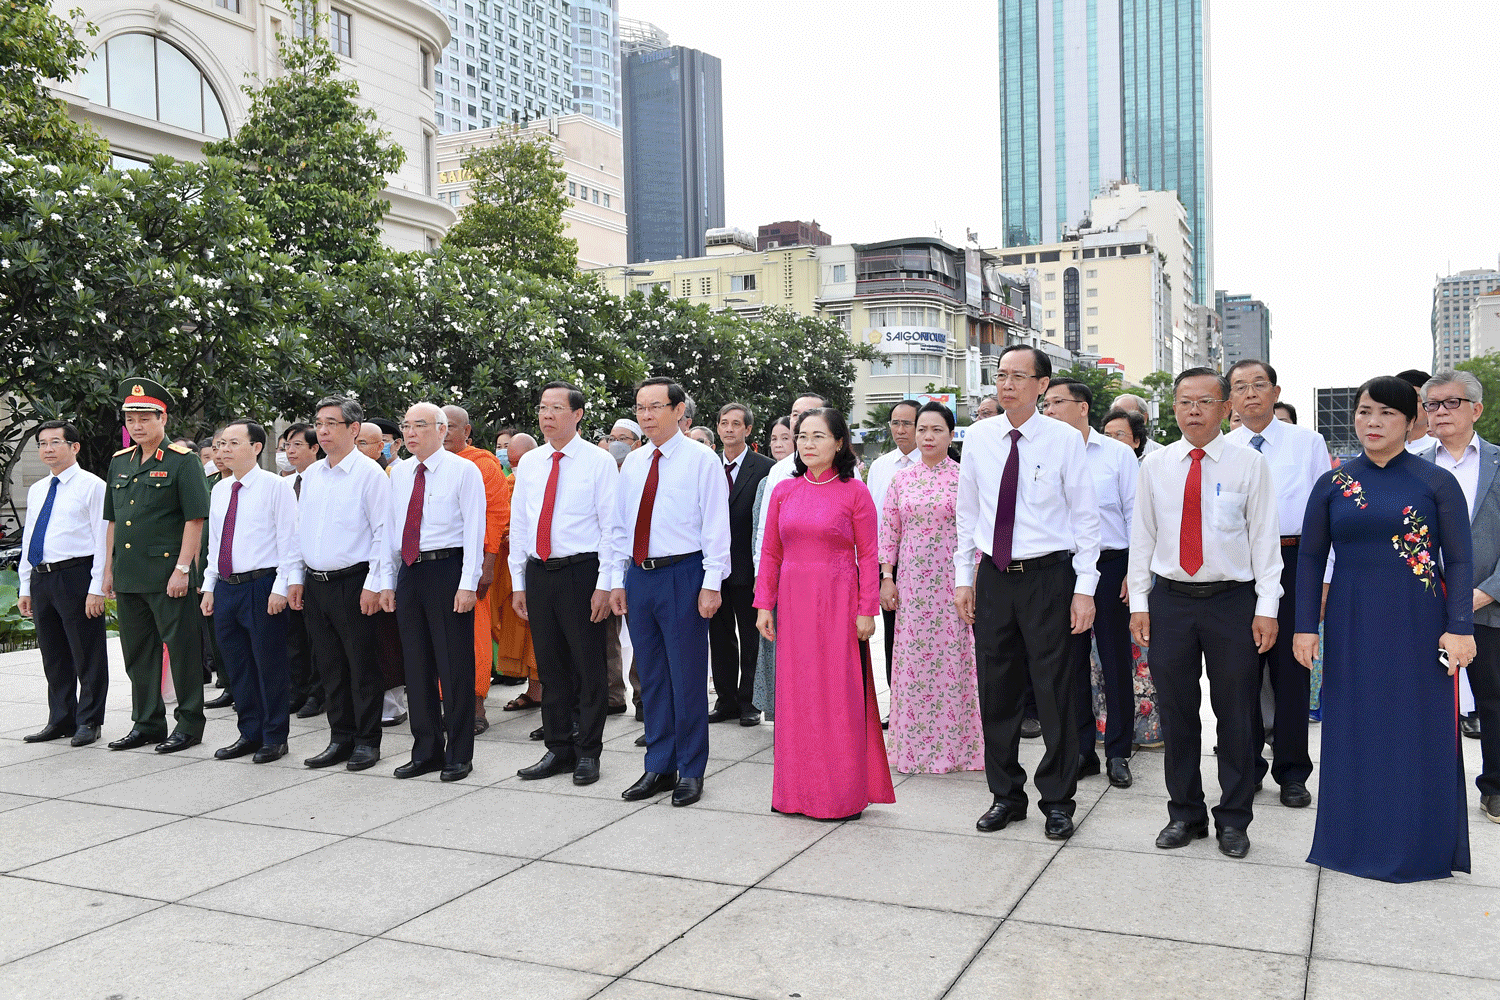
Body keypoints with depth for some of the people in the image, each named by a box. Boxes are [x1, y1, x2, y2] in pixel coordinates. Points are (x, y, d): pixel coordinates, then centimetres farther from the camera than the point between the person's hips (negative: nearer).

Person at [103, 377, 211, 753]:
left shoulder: (183, 462, -6)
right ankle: (146, 723, 25)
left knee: (182, 651, 0)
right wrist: (108, 569, 13)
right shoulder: (119, 463, 14)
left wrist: (182, 569, -16)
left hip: (167, 576, -7)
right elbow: (113, 521, 18)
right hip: (127, 577, 7)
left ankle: (188, 725, 10)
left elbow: (195, 519, -11)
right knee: (137, 653, 13)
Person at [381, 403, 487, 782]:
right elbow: (391, 527, 16)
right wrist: (387, 582, 12)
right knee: (416, 665, 11)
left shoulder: (463, 470, -4)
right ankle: (426, 751, 23)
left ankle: (459, 755, 10)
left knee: (455, 665, -1)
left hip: (447, 569, -6)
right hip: (410, 572, 6)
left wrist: (468, 583, -15)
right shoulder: (398, 473, 13)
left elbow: (474, 530, -9)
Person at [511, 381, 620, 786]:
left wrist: (604, 585, -12)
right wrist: (519, 582, 10)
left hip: (582, 571, -5)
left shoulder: (599, 462, -4)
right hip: (538, 572, 5)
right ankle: (558, 750, 23)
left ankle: (588, 753, 14)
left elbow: (612, 526, -6)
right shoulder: (528, 463, 11)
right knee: (550, 667, 11)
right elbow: (518, 524, 14)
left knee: (589, 667, 2)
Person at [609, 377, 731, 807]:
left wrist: (711, 584, -14)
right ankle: (659, 767, 25)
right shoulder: (632, 462, 13)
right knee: (651, 677, 13)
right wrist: (618, 580, 12)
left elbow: (716, 527, -8)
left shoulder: (702, 460, -5)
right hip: (639, 576, 6)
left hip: (682, 574, -6)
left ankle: (690, 772, 14)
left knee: (687, 676, 1)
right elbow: (621, 526, 17)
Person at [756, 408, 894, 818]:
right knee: (796, 692, 8)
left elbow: (868, 556, -4)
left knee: (839, 692, 1)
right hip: (793, 601, 4)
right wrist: (764, 604, 4)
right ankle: (798, 788, 20)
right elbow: (770, 553, 10)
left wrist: (867, 610, -9)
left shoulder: (854, 492, -3)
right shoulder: (783, 491, 8)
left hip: (838, 603, -4)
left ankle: (842, 794, 13)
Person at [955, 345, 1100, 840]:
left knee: (1054, 691, 3)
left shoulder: (1065, 439, -5)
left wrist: (1085, 589, -8)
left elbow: (1087, 517, -3)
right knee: (997, 691, 10)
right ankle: (1006, 795, 25)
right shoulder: (978, 438, 5)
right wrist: (963, 578, 8)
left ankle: (1057, 800, 19)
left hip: (1048, 576, -3)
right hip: (993, 576, 3)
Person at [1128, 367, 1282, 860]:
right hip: (1170, 598, 2)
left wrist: (1266, 607, -7)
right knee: (1176, 712, 8)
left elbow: (1264, 536, -2)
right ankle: (1184, 813, 23)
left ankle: (1233, 819, 21)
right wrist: (1138, 602, 4)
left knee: (1235, 713, 6)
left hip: (1232, 598, -2)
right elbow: (1142, 535, 7)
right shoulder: (1155, 464, 5)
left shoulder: (1250, 463, -1)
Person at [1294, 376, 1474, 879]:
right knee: (1355, 731, 8)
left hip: (1418, 626, -2)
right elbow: (1310, 558, 5)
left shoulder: (1437, 482, -1)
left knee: (1420, 733, 5)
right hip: (1352, 626, 2)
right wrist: (1306, 626, 0)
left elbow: (1459, 560, -1)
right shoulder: (1331, 484, 4)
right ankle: (1358, 838, 21)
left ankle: (1419, 844, 19)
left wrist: (1459, 628, -9)